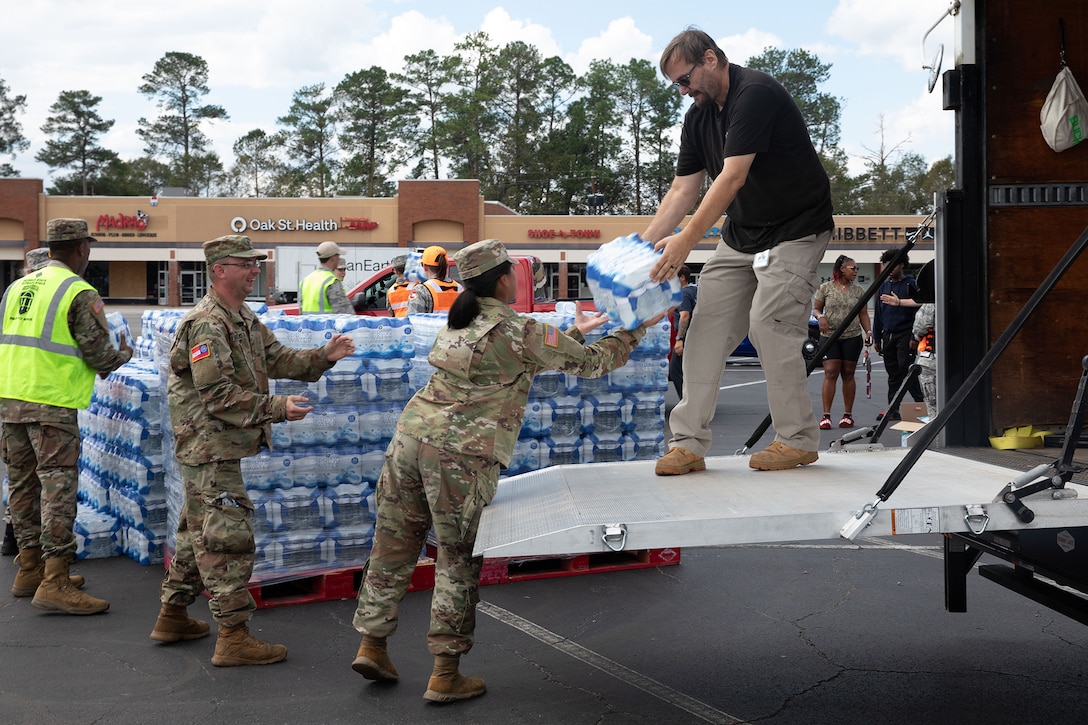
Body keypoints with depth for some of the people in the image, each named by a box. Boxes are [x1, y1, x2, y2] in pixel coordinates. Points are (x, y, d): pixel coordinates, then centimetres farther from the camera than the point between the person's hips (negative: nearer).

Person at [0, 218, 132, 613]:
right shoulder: (80, 293, -8)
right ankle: (54, 583, -9)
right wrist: (124, 355, 12)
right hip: (51, 404, -8)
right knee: (58, 487, -6)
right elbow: (99, 354, -8)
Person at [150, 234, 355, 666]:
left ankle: (172, 617, 29)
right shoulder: (206, 325, -18)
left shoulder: (244, 319, 15)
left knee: (201, 533, 18)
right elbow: (218, 394, -24)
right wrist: (277, 408, -26)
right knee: (227, 537, -9)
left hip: (220, 447, 11)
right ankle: (233, 637, -6)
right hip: (209, 447, -11)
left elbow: (275, 358, 11)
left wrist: (323, 356, -4)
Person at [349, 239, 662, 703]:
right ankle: (445, 676, 8)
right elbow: (591, 363, 4)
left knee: (394, 546, 14)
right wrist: (635, 331, 18)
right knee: (459, 562, 3)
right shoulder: (519, 332, -5)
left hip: (412, 435, 7)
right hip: (461, 455, -7)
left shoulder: (459, 324, 18)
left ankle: (372, 644, 22)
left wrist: (575, 333, 34)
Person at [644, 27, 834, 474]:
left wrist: (687, 239, -34)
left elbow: (732, 177, -29)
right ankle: (688, 443, 0)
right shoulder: (699, 116, 6)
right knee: (707, 326, -1)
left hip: (795, 231, -8)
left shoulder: (755, 95, -21)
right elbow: (683, 190, 6)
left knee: (770, 324, -16)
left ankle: (799, 440, -1)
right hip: (739, 234, 8)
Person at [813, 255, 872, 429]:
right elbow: (816, 308, 8)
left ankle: (848, 414, 13)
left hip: (852, 337, 2)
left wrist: (868, 331, -4)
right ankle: (826, 415, -8)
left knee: (848, 374, 6)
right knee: (830, 373, -8)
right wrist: (821, 317, -14)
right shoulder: (826, 288, 3)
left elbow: (863, 314, 10)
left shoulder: (858, 290, 8)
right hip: (829, 336, -2)